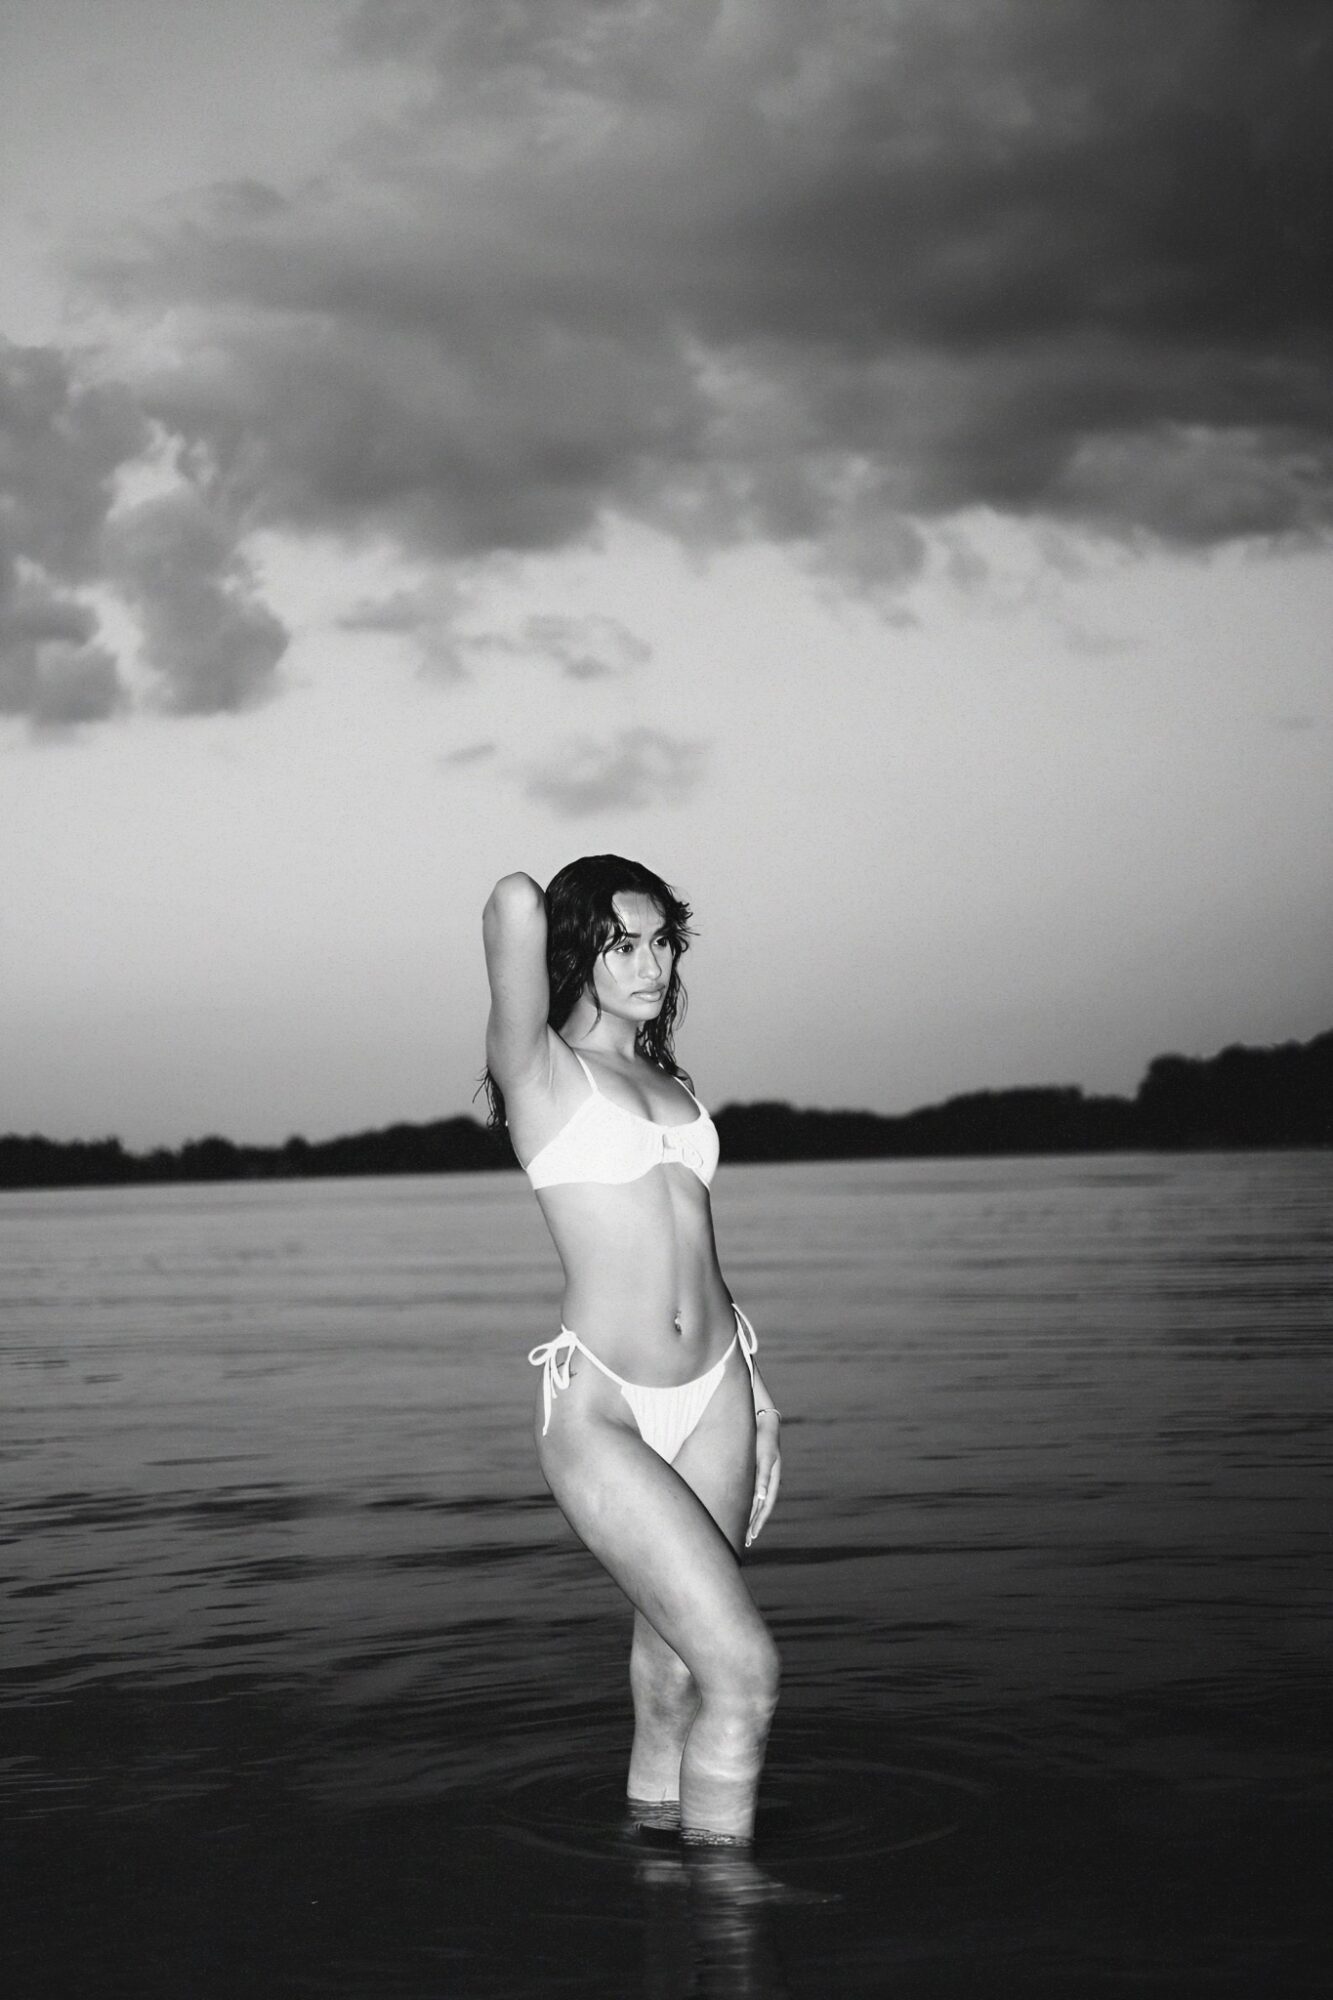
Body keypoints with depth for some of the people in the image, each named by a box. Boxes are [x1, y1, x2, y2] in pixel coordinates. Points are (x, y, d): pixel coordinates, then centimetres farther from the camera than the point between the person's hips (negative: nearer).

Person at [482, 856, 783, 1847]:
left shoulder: (670, 1080, 17)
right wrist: (525, 913, 4)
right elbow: (515, 902, -18)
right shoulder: (539, 1068, -3)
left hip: (716, 1391, 6)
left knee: (675, 1672, 9)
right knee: (744, 1666, -13)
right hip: (601, 1408, -6)